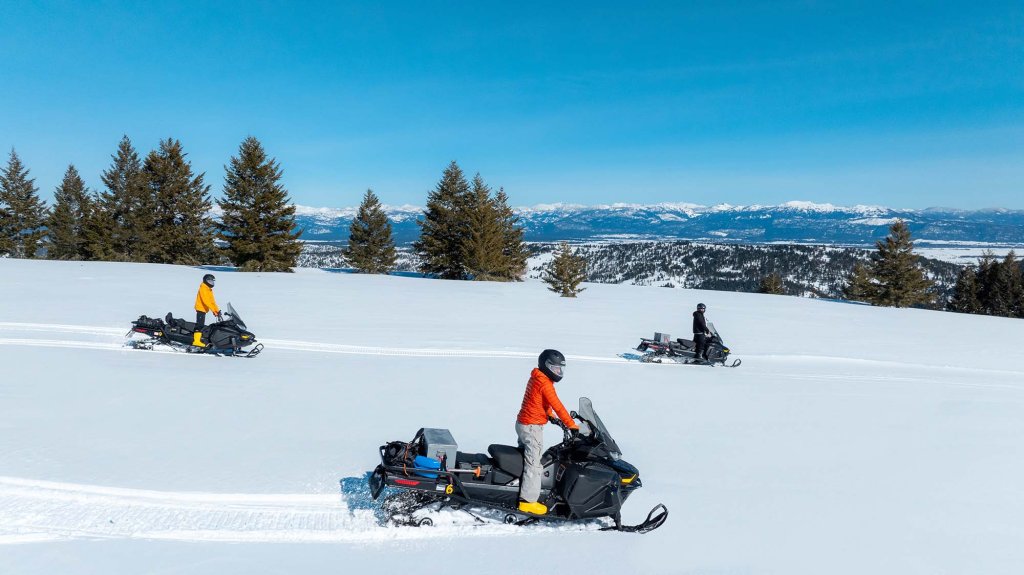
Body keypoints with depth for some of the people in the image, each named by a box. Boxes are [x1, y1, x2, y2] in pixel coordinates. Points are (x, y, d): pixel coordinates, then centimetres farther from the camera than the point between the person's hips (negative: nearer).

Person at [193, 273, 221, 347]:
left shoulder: (209, 290, 17)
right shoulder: (203, 288, -12)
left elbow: (212, 301, 17)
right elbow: (206, 300, -23)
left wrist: (217, 310, 7)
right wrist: (214, 310, -28)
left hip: (204, 309, 10)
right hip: (200, 309, -10)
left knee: (201, 325, 12)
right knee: (200, 325, -13)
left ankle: (198, 340, 18)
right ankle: (196, 341, -15)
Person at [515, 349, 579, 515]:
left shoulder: (535, 378, 10)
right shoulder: (545, 383, -20)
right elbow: (557, 406, -22)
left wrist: (550, 416, 11)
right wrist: (572, 425, -19)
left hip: (522, 423, 10)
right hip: (532, 427, -10)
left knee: (524, 457, 19)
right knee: (534, 464, -5)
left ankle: (522, 492, 28)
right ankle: (528, 501, -2)